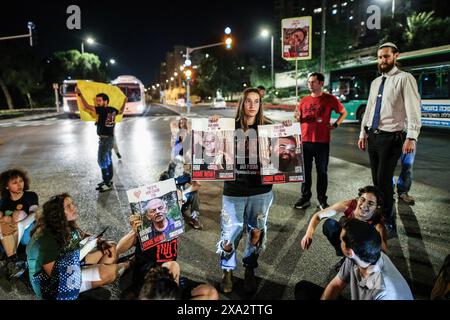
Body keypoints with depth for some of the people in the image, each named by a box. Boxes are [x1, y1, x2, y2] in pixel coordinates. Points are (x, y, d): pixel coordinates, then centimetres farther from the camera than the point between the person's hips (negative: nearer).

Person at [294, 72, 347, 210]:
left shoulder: (330, 99, 0)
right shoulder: (304, 101, 9)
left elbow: (343, 112, 10)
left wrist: (335, 125, -3)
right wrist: (297, 117, -6)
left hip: (322, 142, -3)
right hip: (305, 141, 3)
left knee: (322, 171, 5)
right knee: (305, 171, 8)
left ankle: (322, 200, 16)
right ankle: (305, 198, 19)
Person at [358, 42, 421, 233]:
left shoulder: (404, 78, -7)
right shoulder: (375, 82, 15)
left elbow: (413, 109, -15)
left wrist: (411, 137, -23)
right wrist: (363, 133, 15)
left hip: (391, 137, -7)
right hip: (373, 136, 7)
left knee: (384, 180, -6)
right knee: (376, 179, 12)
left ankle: (388, 223, 10)